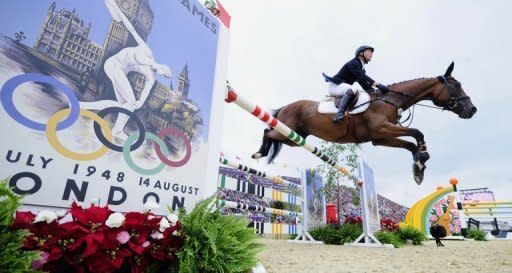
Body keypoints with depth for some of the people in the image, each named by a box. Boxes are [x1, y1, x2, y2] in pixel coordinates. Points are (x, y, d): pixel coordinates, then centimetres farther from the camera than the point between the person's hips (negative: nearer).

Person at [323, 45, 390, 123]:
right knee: (354, 88, -35)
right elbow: (360, 76, -25)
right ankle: (340, 113, -41)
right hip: (335, 85, -10)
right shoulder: (354, 63, -10)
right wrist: (376, 83, -32)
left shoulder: (361, 68, 18)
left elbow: (365, 85, 15)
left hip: (345, 88, 10)